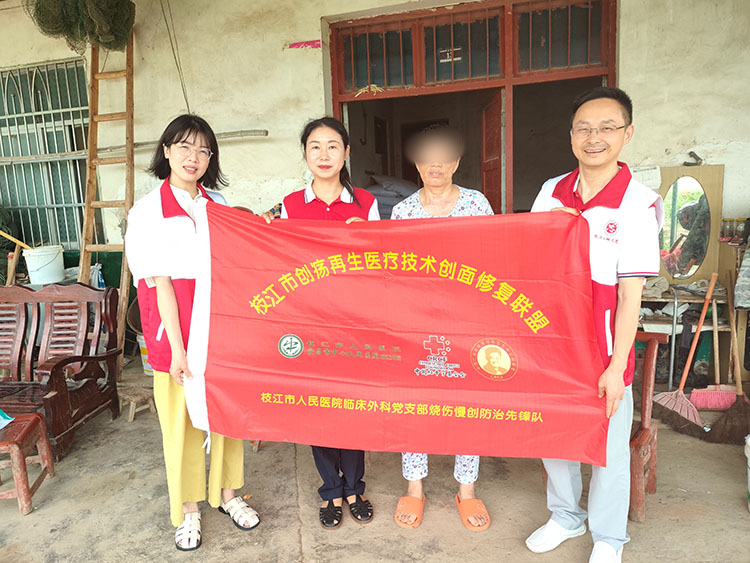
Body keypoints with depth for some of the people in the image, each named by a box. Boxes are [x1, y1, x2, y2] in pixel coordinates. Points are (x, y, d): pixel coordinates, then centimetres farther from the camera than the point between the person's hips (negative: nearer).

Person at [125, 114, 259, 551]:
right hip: (176, 329, -3)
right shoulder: (148, 211, -4)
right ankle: (188, 509, 29)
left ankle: (228, 493, 34)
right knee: (182, 420, 8)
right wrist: (177, 348, -13)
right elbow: (160, 281, -10)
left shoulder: (219, 204, 8)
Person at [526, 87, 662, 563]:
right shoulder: (551, 193, 2)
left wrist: (615, 367, -13)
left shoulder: (638, 204, -12)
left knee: (608, 446, 11)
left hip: (602, 349, -4)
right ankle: (566, 516, 44)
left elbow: (630, 296, -13)